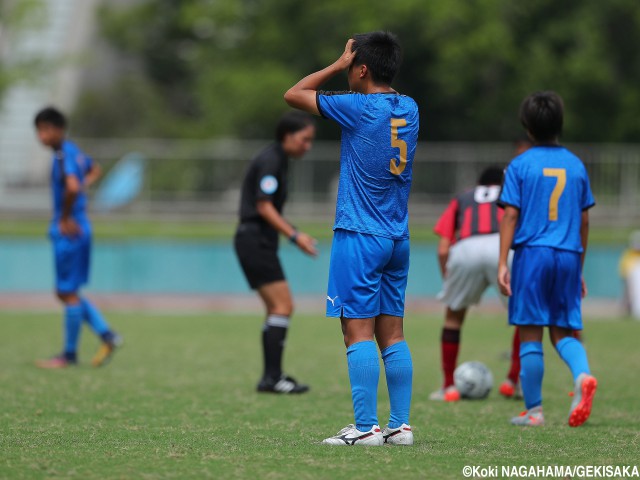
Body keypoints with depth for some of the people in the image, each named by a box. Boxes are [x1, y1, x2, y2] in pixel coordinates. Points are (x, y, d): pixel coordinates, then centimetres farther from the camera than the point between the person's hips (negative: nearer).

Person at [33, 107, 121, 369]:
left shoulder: (65, 155, -17)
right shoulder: (73, 151, 13)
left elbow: (72, 187, -34)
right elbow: (94, 170, 33)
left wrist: (66, 217, -21)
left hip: (69, 231, -10)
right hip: (78, 228, 10)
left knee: (68, 293, -1)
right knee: (66, 292, 14)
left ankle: (69, 354, 7)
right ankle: (107, 335, 12)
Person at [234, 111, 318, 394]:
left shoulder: (278, 161, 17)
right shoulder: (270, 161, -12)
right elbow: (264, 206, -19)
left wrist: (295, 234, 16)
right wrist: (294, 236, -22)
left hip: (260, 243, 10)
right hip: (255, 240, -10)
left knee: (276, 309, 11)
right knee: (283, 306, -13)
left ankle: (271, 377, 13)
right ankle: (272, 377, -15)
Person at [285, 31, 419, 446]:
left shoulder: (358, 108, -12)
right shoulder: (409, 109, 7)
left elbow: (294, 94, -2)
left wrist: (339, 64, 4)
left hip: (359, 236, -7)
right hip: (398, 239, 7)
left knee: (359, 331, -7)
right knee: (392, 333, 9)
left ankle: (366, 427, -10)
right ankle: (401, 426, 8)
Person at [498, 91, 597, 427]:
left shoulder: (520, 166, -1)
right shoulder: (576, 166, 10)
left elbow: (510, 215, -7)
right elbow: (583, 221, 13)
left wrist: (502, 263, -7)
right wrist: (579, 268, 21)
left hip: (531, 252, -3)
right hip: (568, 257, 3)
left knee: (530, 333, 3)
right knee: (563, 331, 11)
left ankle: (533, 411, 5)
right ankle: (582, 375, -19)